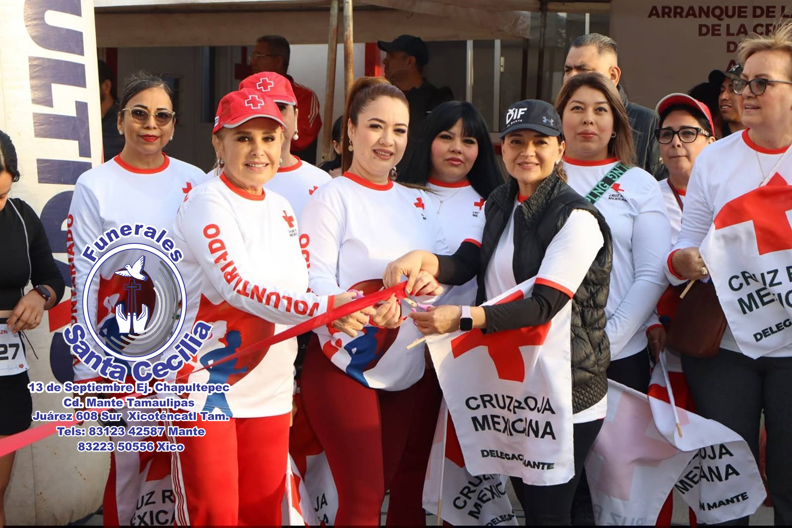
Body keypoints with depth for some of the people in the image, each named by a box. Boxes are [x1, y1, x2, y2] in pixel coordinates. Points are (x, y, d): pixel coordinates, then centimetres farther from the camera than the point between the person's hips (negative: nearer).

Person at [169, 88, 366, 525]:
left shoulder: (281, 208, 12)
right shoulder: (204, 204, -11)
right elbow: (239, 288, -24)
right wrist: (325, 308, -33)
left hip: (270, 391, 7)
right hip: (206, 387, -7)